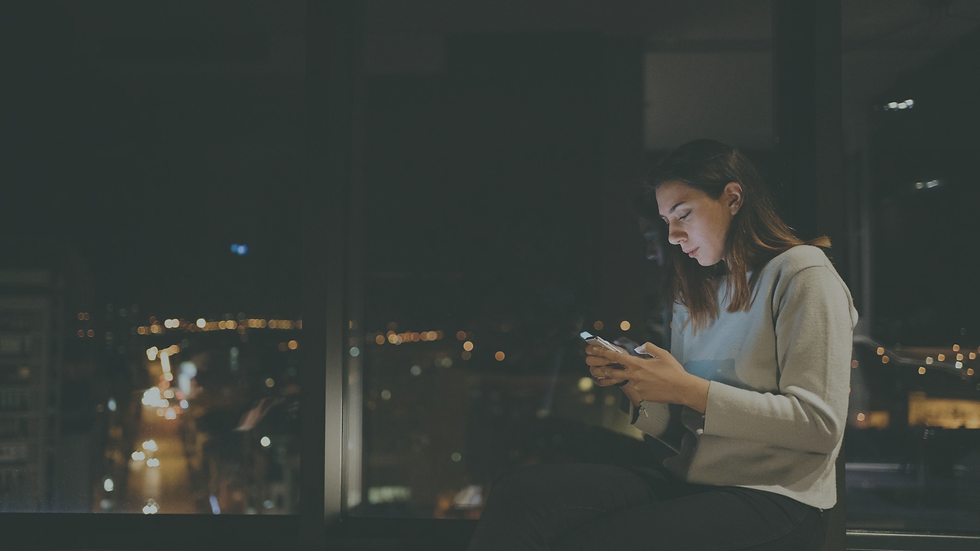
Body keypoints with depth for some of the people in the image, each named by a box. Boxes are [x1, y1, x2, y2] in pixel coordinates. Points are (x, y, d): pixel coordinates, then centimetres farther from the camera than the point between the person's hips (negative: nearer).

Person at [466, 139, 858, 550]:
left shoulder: (802, 273, -2)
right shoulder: (700, 294, 20)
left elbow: (821, 423, -13)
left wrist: (687, 389, -14)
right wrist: (636, 388, -1)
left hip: (773, 498, -6)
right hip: (688, 482, 7)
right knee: (520, 490, -19)